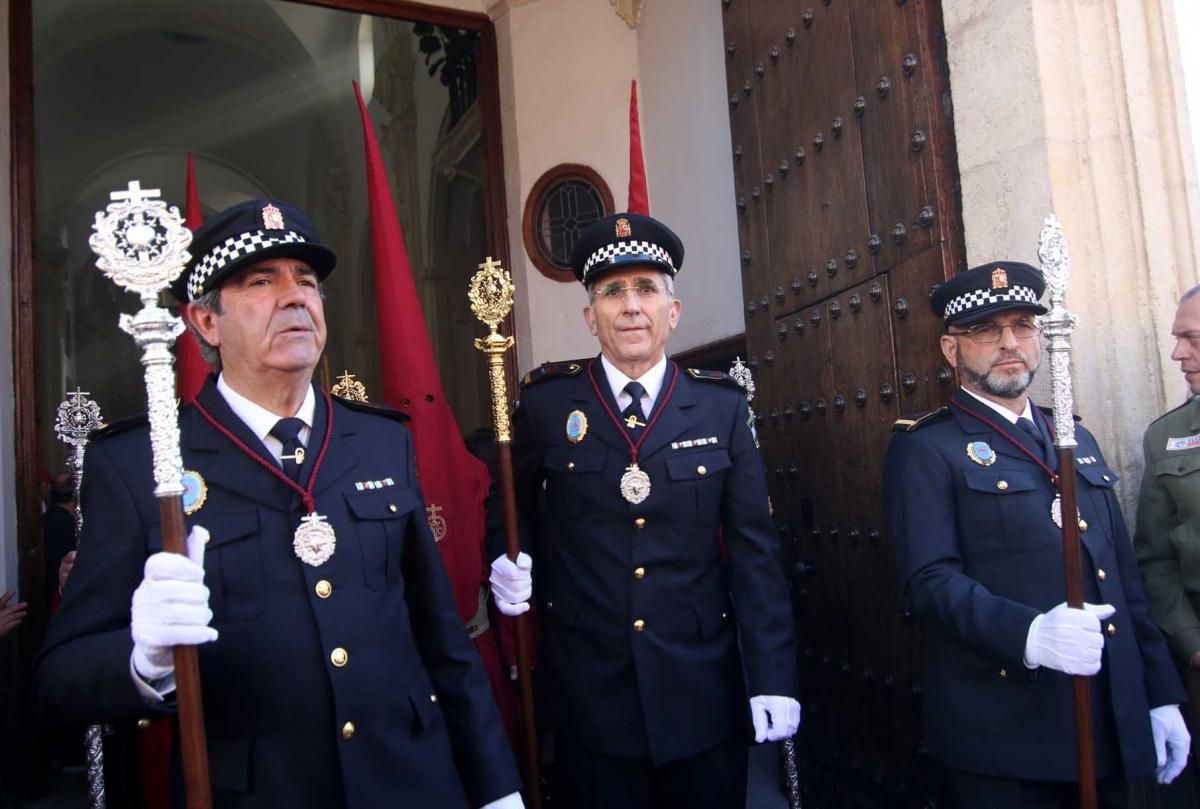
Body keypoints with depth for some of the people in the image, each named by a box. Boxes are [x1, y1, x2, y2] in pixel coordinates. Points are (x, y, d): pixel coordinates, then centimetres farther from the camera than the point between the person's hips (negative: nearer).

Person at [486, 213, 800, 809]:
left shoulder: (721, 406, -1)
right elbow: (513, 506, 12)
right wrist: (507, 565, -8)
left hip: (703, 694, 1)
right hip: (589, 695, 0)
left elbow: (754, 551, -2)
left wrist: (773, 679, -5)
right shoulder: (547, 401, -3)